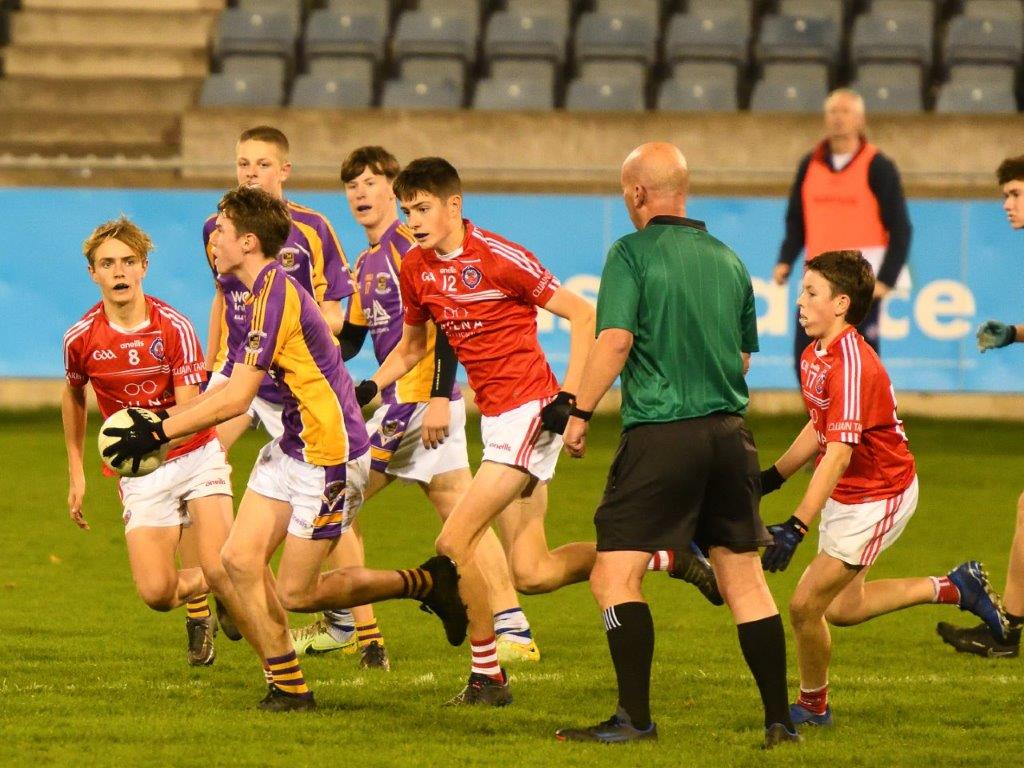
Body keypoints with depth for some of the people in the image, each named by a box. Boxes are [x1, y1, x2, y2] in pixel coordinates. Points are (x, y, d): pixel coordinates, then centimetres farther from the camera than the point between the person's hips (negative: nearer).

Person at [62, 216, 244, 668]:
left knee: (219, 570, -18)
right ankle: (196, 596, 26)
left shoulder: (174, 327, -13)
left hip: (197, 457, -2)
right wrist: (76, 473, 17)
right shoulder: (80, 338, -6)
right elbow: (73, 396, 16)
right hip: (141, 476, 2)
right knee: (155, 592, -13)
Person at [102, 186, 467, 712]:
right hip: (292, 449, 9)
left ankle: (427, 583, 12)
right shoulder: (267, 291, 10)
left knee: (296, 594, -3)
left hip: (329, 458, -9)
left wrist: (159, 433, -17)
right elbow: (231, 390, 18)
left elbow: (236, 399, -22)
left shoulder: (275, 296, -21)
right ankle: (288, 686, 5)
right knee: (240, 558, -1)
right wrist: (164, 419, 11)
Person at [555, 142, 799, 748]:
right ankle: (780, 719, 11)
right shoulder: (728, 260, 13)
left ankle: (636, 717, -10)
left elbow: (615, 341, -14)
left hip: (660, 434, -6)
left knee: (615, 578, -3)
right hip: (731, 435, 6)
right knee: (745, 580, 11)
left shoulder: (633, 253, -5)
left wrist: (581, 413, -5)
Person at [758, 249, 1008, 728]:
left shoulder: (852, 365, -30)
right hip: (845, 495, 10)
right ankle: (953, 588, 32)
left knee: (805, 606, -8)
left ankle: (812, 706, 15)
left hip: (877, 499, -10)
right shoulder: (814, 355, 0)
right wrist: (772, 478, 21)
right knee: (842, 609, 21)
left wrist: (795, 527, -41)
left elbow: (838, 454, -36)